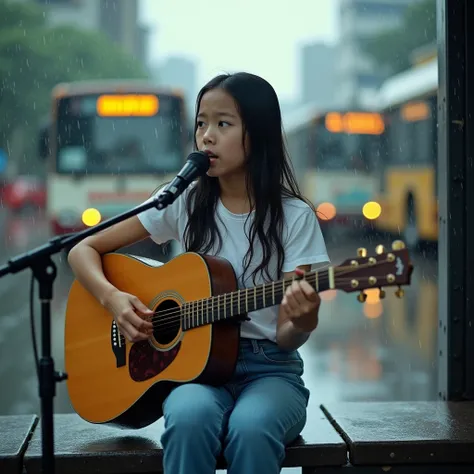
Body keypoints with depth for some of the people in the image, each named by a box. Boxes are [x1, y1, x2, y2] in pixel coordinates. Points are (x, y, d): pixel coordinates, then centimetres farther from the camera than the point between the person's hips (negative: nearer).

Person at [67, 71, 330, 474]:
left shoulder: (294, 217, -4)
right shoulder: (185, 203, 2)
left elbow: (286, 339, -6)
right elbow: (83, 250, 7)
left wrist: (301, 323, -30)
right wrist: (112, 297, -13)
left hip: (269, 368, -1)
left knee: (251, 428, -36)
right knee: (190, 419, -35)